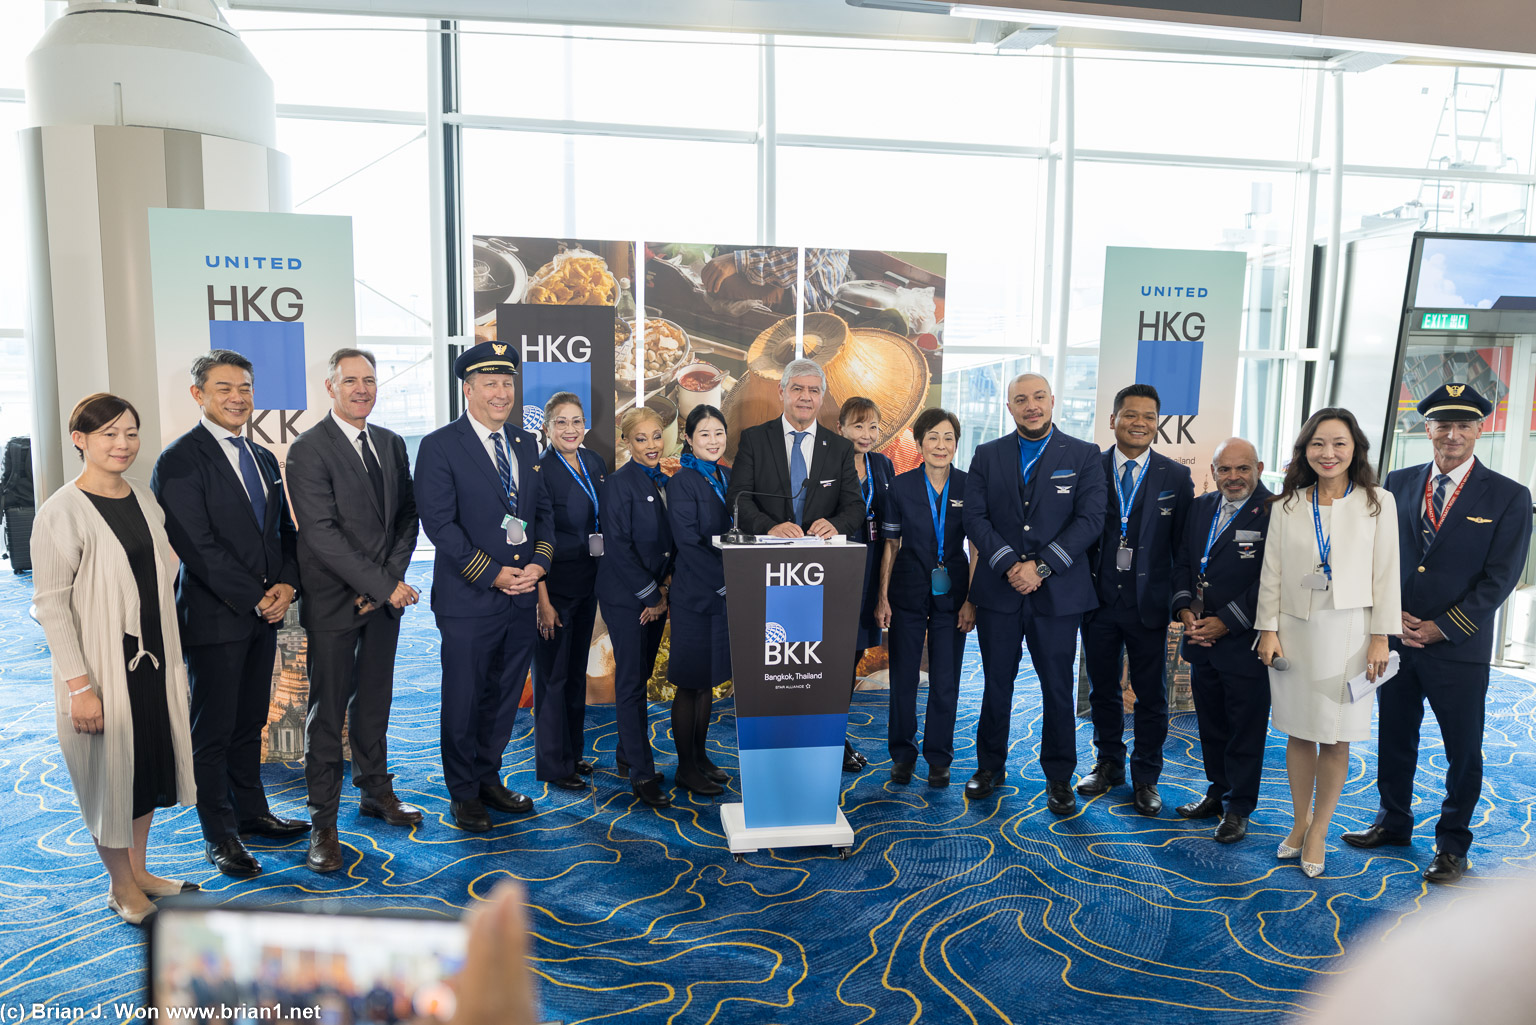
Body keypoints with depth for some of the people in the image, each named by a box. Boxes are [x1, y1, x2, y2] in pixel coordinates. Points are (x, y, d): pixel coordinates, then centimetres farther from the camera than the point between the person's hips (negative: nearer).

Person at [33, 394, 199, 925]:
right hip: (101, 666, -7)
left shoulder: (144, 498, 6)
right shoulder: (61, 513, -15)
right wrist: (79, 685, -19)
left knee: (147, 765, 17)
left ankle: (138, 872, 34)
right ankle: (122, 886, 27)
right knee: (109, 773, 8)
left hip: (153, 659, 7)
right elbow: (50, 604, -16)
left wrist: (171, 656, 14)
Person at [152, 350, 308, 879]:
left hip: (264, 612, 7)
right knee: (213, 730, 5)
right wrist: (256, 598, -15)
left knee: (251, 721, 17)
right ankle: (219, 834, 17)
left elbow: (284, 529, 16)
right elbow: (197, 546, -16)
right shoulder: (179, 460, -10)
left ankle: (251, 811, 30)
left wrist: (287, 584, -1)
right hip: (215, 617, -7)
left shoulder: (262, 458, 14)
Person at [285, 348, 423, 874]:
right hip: (334, 601, -5)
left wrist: (392, 578, -7)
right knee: (328, 713, 2)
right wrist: (385, 586, -17)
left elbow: (407, 515, 9)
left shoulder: (392, 445, 9)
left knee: (375, 701, 18)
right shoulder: (308, 449, -11)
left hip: (385, 596, 6)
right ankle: (323, 824, 12)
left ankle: (375, 791, 34)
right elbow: (322, 534, -17)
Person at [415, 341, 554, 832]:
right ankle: (463, 793, 23)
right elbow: (438, 523, -12)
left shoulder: (526, 444, 12)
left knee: (504, 697, 15)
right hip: (469, 599, -5)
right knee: (463, 700, 6)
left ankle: (489, 778, 31)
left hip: (522, 597, 5)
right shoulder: (440, 447, -7)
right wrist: (492, 573, -16)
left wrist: (540, 562, -4)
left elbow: (544, 511, 14)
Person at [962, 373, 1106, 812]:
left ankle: (1059, 777, 22)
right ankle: (990, 766, 27)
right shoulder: (987, 456, 7)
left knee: (1058, 687, 6)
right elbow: (976, 518, 0)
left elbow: (1090, 520, -6)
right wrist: (1009, 564, -14)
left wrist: (1041, 567, -14)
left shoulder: (1083, 456, 2)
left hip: (1059, 592, -1)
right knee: (996, 683, 10)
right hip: (999, 590, 1)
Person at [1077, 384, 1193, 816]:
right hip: (1099, 599, 1)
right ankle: (1109, 764, 33)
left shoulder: (1176, 477, 0)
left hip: (1149, 602, 0)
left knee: (1151, 695, 9)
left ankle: (1146, 777, 25)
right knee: (1102, 689, 14)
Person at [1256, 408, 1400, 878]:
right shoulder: (1286, 505, 5)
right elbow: (1271, 572, 5)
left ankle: (1318, 831, 18)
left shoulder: (1378, 503, 1)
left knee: (1335, 739, 4)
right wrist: (1268, 630, 1)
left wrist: (1381, 637, -3)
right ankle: (1300, 822, 25)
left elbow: (1386, 574, 0)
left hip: (1347, 634, -1)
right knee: (1299, 734, 9)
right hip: (1295, 632, 2)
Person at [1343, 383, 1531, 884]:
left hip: (1460, 649, -3)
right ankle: (1393, 822, 32)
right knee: (1394, 739, 15)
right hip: (1397, 638, 3)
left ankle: (1453, 843, 25)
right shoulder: (1399, 483, 5)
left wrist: (1441, 628, -12)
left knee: (1463, 751, 8)